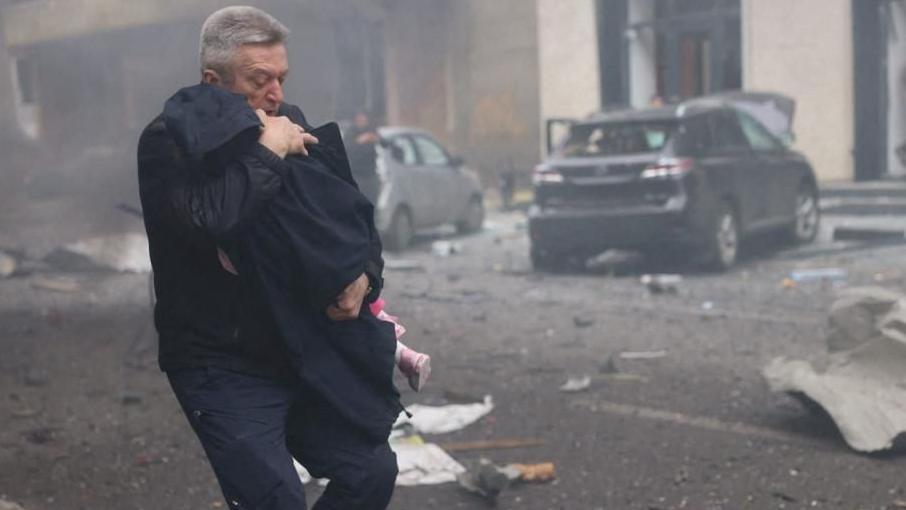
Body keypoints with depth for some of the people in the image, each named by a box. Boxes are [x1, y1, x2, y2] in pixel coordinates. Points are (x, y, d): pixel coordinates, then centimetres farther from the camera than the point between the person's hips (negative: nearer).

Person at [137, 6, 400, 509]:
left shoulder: (290, 126, 5)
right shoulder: (170, 141, -12)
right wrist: (267, 153, -20)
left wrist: (363, 273, -6)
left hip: (307, 352, 6)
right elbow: (209, 220, -32)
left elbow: (354, 213, 13)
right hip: (223, 366, -6)